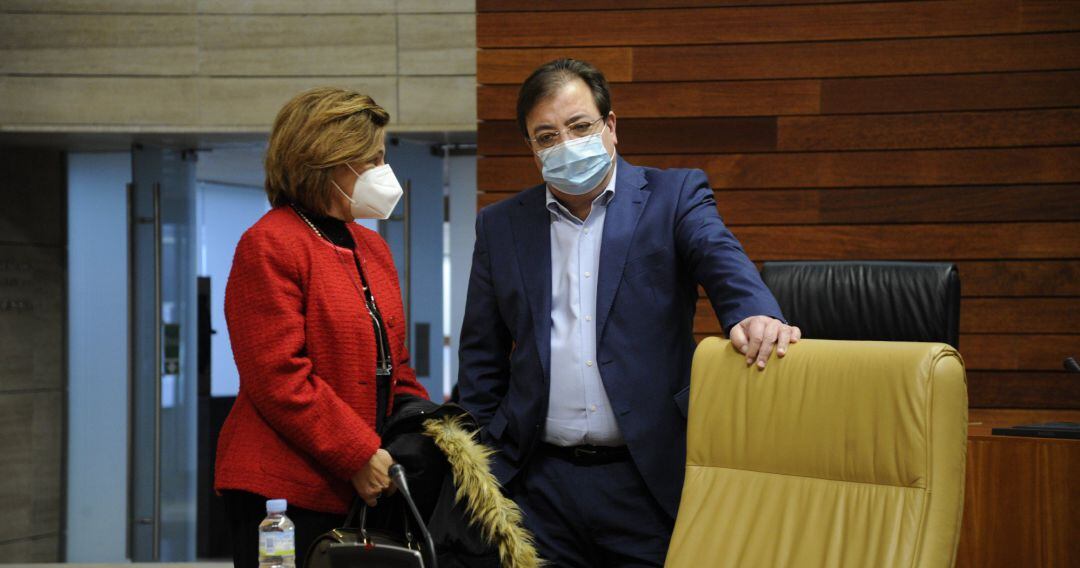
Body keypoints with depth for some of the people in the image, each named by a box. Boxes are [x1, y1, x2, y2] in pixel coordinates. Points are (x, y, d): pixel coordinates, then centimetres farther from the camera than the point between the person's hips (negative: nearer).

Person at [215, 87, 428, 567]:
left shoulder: (372, 248, 18)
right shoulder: (269, 247, -9)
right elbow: (279, 381, -16)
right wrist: (359, 457, -16)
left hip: (363, 491, 8)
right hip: (283, 488, -8)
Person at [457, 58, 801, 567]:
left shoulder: (674, 196, 3)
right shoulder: (499, 227, 11)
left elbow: (721, 258, -16)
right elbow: (482, 362, 14)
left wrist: (755, 314, -38)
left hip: (650, 480, -2)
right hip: (540, 482, 2)